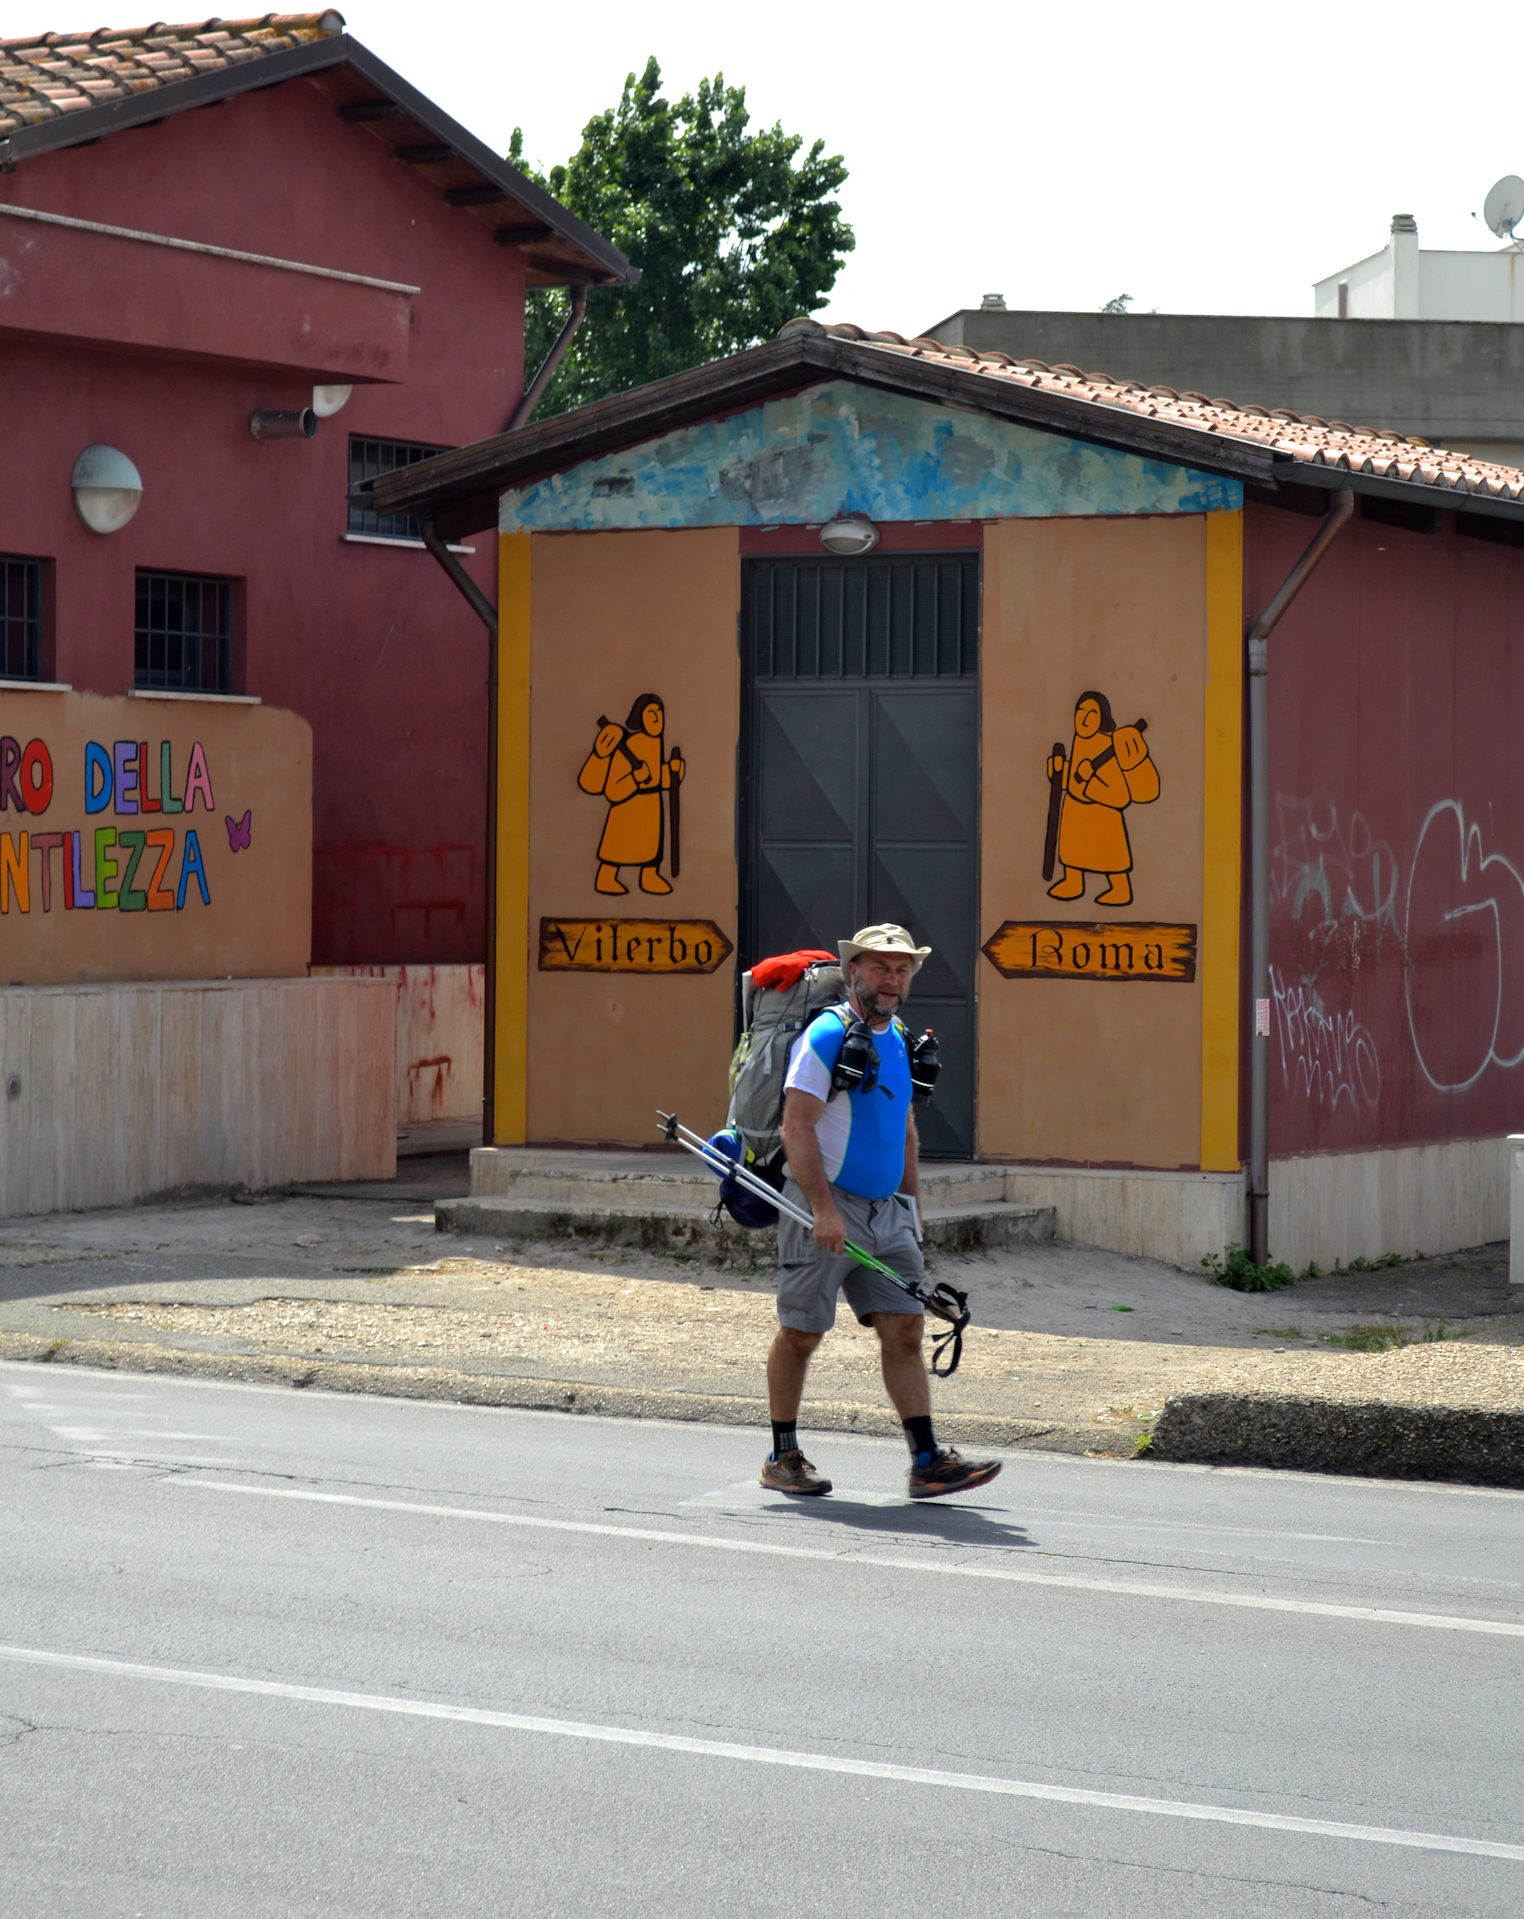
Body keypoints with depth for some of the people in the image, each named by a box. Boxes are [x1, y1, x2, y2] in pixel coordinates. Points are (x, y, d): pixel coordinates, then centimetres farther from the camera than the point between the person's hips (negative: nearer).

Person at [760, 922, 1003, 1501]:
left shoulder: (897, 1040, 14)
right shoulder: (828, 1034, -10)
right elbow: (796, 1127, -18)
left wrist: (912, 1209, 19)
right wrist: (823, 1209, -24)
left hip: (884, 1213, 7)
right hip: (825, 1206, -7)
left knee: (904, 1328, -1)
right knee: (800, 1334, 2)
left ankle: (928, 1462, -4)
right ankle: (782, 1458, 13)